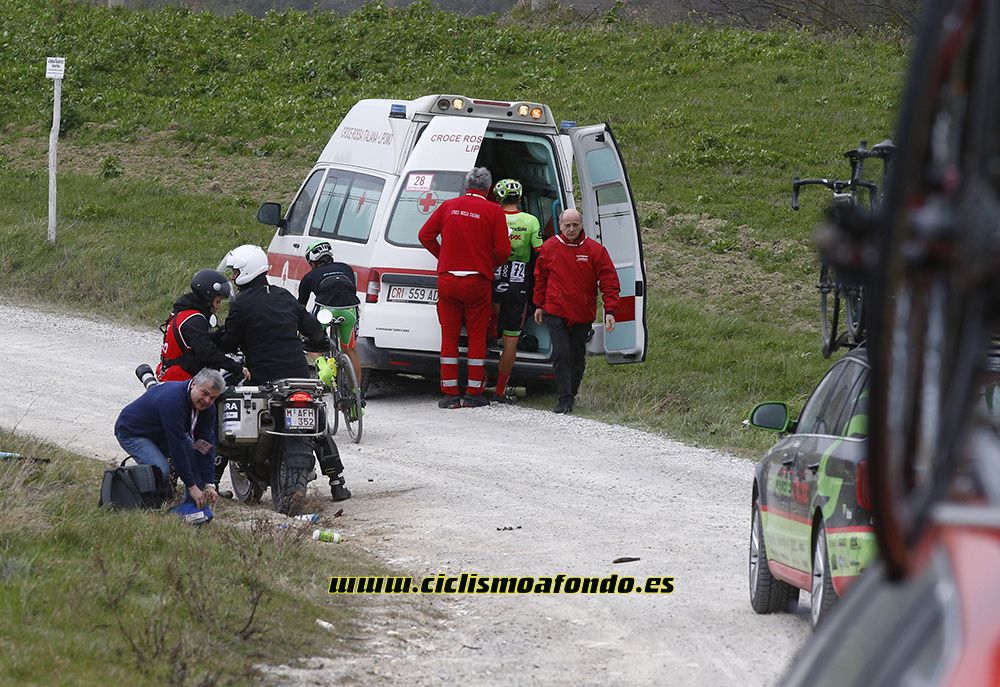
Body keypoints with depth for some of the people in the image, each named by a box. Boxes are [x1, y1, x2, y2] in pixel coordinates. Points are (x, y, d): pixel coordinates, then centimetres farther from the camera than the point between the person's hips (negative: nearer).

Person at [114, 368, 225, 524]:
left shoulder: (207, 407, -11)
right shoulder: (172, 400, -37)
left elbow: (206, 446, -9)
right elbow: (177, 446, -36)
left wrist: (209, 485, -18)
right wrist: (192, 486, -33)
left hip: (160, 434, 8)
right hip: (132, 433, -8)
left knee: (196, 453, -9)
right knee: (161, 470, -30)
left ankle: (194, 506, -3)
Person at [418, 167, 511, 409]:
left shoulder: (448, 206, 5)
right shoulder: (493, 211, -3)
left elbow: (425, 235, 4)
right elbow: (503, 250, -8)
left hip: (447, 279, 2)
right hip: (477, 280, -2)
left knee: (449, 336, 8)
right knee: (477, 335, 7)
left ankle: (450, 392, 6)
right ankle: (474, 393, 5)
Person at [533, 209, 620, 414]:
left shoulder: (595, 250, -4)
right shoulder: (549, 248, 0)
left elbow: (609, 281, -2)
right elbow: (540, 277, 13)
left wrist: (609, 311, -9)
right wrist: (539, 306, 15)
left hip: (583, 316, 1)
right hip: (556, 313, -1)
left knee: (577, 358, 11)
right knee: (561, 355, -12)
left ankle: (571, 394, 26)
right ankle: (564, 400, -13)